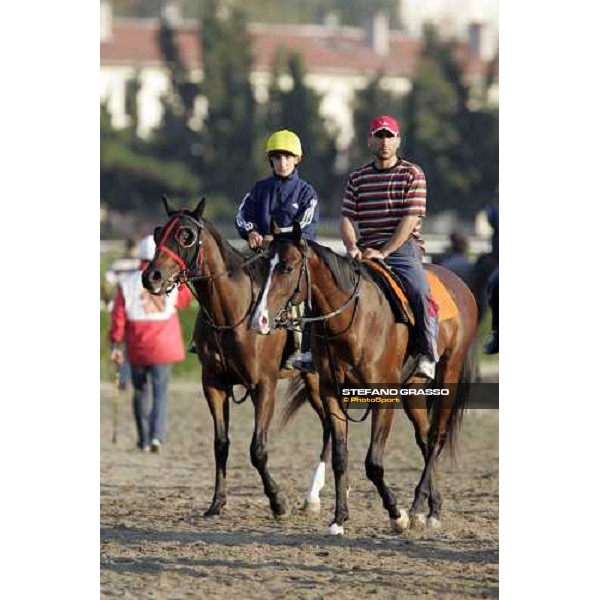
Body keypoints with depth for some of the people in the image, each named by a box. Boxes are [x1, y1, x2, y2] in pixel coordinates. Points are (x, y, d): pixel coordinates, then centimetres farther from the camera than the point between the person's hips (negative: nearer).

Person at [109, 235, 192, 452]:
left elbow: (118, 317, -6)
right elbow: (185, 298, 14)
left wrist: (116, 345, 2)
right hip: (163, 345, -1)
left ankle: (144, 440, 22)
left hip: (137, 349, 1)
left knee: (140, 392, 16)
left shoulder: (127, 282, -7)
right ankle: (157, 435, -19)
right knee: (160, 393, 1)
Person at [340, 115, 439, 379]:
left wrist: (383, 252, -17)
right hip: (365, 252, 4)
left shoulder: (412, 174, 1)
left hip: (402, 248, -4)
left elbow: (410, 219, -8)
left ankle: (426, 356, -26)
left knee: (420, 292, -28)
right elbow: (347, 218, 9)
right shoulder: (358, 178, 13)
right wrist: (352, 247, -12)